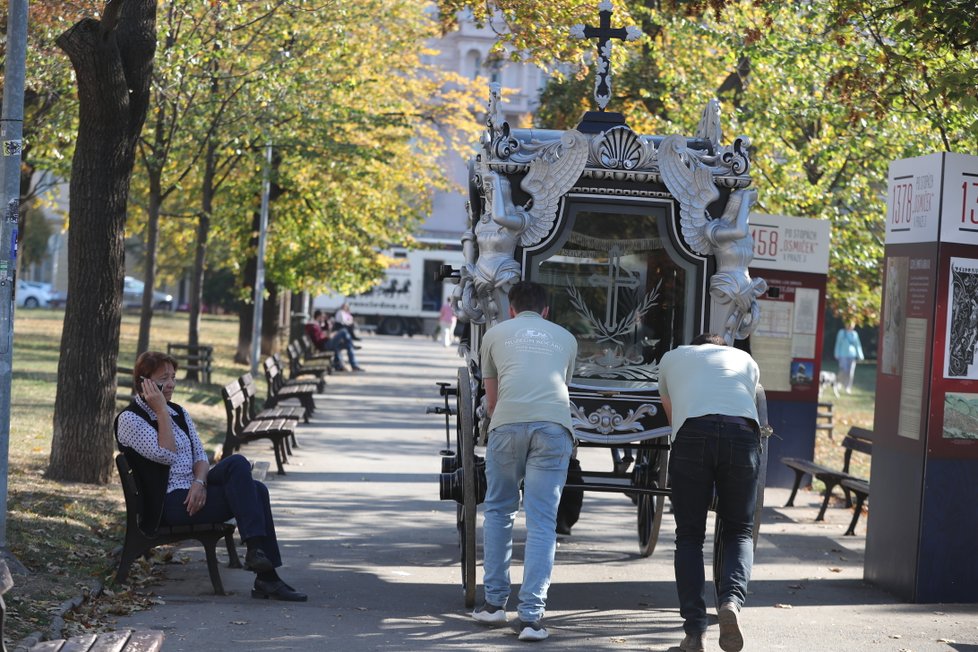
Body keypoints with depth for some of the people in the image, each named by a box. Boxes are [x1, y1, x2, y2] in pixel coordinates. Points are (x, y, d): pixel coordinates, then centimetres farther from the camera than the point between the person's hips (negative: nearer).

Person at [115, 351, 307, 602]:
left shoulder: (178, 412, 19)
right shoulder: (129, 419, -4)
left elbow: (199, 455, 13)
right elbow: (165, 455, -16)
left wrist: (199, 481, -9)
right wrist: (161, 411, -15)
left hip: (193, 492, 7)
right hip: (167, 503, -7)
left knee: (257, 490, -20)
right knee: (243, 479, -25)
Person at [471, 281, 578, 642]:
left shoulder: (496, 334, 24)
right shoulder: (565, 338, 27)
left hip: (507, 422, 0)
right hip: (554, 425, 0)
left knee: (498, 511, 18)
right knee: (542, 521, 2)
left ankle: (495, 602, 21)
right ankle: (531, 615, -3)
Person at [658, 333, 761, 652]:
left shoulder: (671, 358, 32)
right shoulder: (745, 359, 33)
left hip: (692, 433, -1)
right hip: (742, 432, 1)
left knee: (689, 535, 9)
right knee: (738, 531, 13)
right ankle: (731, 600, -13)